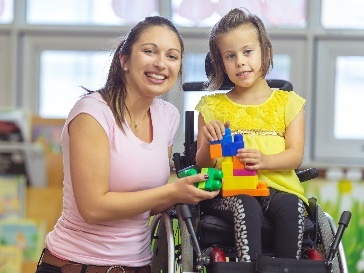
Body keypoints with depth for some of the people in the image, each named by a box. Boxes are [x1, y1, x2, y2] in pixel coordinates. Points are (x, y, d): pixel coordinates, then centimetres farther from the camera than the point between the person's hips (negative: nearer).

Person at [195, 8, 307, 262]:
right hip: (229, 190, 0)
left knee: (290, 206, -33)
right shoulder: (212, 106, 15)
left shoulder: (288, 103, 15)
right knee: (246, 207, -34)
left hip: (278, 186, 1)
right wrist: (208, 143, -13)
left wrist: (264, 160, -19)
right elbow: (202, 164, 11)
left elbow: (295, 156, 3)